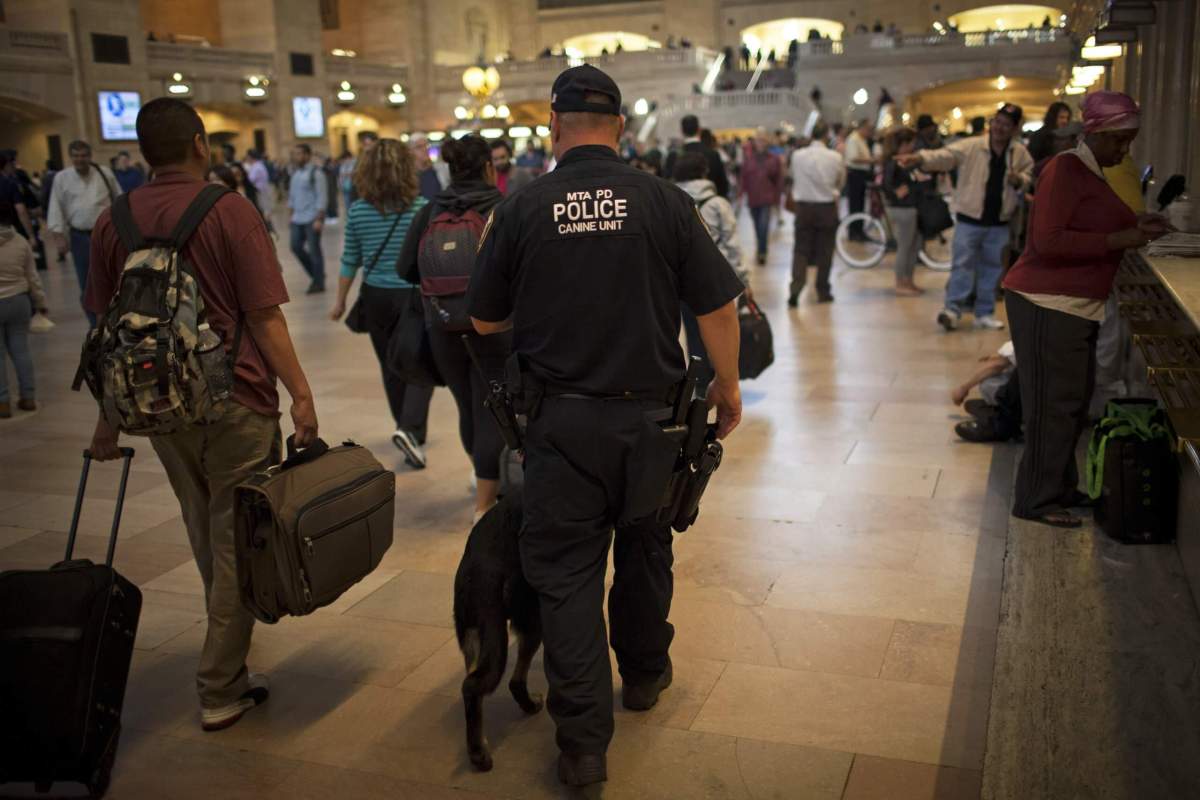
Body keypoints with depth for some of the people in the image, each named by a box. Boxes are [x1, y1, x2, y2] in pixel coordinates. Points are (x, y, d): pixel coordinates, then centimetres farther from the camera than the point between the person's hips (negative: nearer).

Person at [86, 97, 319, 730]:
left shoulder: (113, 222, 3)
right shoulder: (229, 211, -10)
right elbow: (264, 316, -14)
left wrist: (109, 416, 16)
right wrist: (301, 393, -8)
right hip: (235, 404, -5)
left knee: (207, 541, 21)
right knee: (234, 543, 6)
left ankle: (228, 667, 38)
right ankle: (220, 689, 13)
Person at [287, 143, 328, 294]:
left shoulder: (316, 173, -10)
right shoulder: (296, 173, 13)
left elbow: (322, 198, -14)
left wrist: (319, 219, -18)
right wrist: (291, 214, 15)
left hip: (312, 219, -8)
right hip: (297, 219, 8)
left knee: (314, 250, -2)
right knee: (296, 247, 7)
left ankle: (319, 283, 8)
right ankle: (316, 275, 23)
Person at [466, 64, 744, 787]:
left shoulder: (522, 209, -5)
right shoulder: (665, 201, -5)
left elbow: (485, 321, 4)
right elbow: (718, 303, -4)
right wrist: (728, 386, 10)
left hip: (561, 419, -1)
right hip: (649, 410, 2)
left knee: (566, 573, 6)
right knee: (644, 549, 22)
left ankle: (584, 742, 5)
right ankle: (644, 674, 42)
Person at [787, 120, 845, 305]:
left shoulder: (797, 155, -7)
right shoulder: (835, 157, -10)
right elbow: (841, 182, 4)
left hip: (804, 206, 1)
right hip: (827, 207, -1)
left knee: (801, 250, 5)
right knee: (825, 251, 10)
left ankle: (795, 289, -11)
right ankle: (823, 292, 17)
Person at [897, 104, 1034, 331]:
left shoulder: (1021, 153, 3)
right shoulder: (970, 146, -7)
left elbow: (1030, 177, 16)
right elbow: (944, 156, -19)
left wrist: (1019, 180, -9)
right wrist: (918, 158, -37)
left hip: (999, 222, 3)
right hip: (969, 219, -3)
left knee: (991, 268, 10)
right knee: (962, 264, -7)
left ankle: (985, 313, 19)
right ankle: (953, 309, -4)